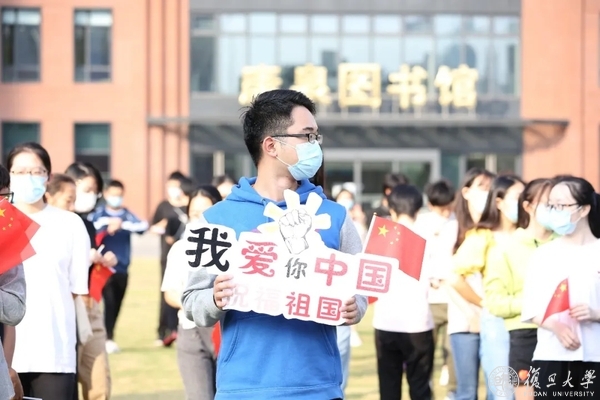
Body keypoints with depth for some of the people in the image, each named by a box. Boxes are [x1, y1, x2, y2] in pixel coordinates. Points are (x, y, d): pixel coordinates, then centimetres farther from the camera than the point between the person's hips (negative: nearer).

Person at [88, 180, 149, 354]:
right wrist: (106, 227, -24)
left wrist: (122, 225, -24)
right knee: (109, 301, -15)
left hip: (122, 268, 3)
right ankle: (109, 338, -11)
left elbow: (143, 226, -11)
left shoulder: (127, 215, 7)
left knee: (117, 305, 8)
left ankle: (110, 337, 20)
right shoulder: (98, 214, 0)